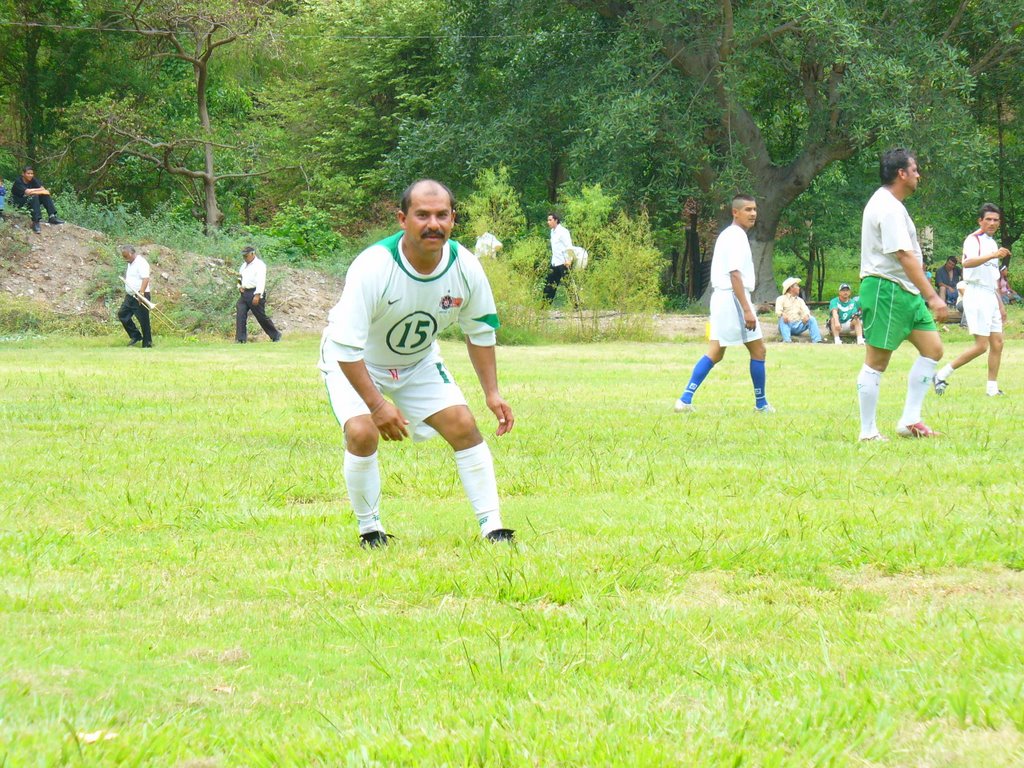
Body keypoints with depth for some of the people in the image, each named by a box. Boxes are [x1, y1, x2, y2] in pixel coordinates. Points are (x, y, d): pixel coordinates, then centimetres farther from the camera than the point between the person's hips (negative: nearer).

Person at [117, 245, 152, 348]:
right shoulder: (131, 263, 15)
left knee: (143, 320, -5)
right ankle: (135, 336, 17)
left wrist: (141, 293, -32)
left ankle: (147, 343, 2)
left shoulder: (141, 263, -15)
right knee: (122, 314, 8)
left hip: (140, 296, -10)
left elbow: (145, 279, -25)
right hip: (130, 296, 10)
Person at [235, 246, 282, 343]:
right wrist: (240, 287, 4)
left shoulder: (259, 265, -9)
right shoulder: (244, 265, 18)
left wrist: (257, 295, -27)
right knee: (240, 315, -7)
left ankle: (276, 335, 12)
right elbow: (240, 279, 27)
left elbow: (261, 281, -18)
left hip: (255, 293, -8)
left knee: (261, 316, -3)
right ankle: (241, 339, -8)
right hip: (244, 293, 8)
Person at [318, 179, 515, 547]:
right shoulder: (372, 268, -35)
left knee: (463, 426, -8)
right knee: (362, 432, -25)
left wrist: (492, 392, -6)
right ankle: (369, 528, -4)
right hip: (353, 364, -5)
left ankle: (491, 525, 1)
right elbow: (346, 347, -33)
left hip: (419, 360, 5)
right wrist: (377, 405, -35)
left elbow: (480, 332, 0)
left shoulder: (465, 267, -19)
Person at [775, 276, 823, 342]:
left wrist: (806, 315, -22)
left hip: (797, 326, 4)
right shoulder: (781, 299, 6)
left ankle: (816, 340, -32)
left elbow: (805, 310, 3)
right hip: (786, 325, -4)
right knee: (782, 319, -34)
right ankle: (787, 341, -52)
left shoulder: (800, 300, 20)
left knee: (811, 319, -16)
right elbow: (778, 310, -11)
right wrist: (782, 314, -36)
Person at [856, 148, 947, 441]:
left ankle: (909, 421, 6)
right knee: (877, 362, -3)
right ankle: (868, 432, 4)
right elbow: (905, 257, -24)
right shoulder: (888, 208, -18)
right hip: (885, 288, -11)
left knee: (933, 348, 5)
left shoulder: (888, 204, 16)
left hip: (905, 292, 11)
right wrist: (932, 297, -26)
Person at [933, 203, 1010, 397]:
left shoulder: (993, 243, 18)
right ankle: (942, 375, -5)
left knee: (997, 343, 4)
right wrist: (993, 255, -41)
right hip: (977, 295, -9)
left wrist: (1000, 304, 25)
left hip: (990, 297, 9)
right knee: (981, 346, -12)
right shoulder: (974, 239, -9)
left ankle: (992, 388, 8)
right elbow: (967, 263, -31)